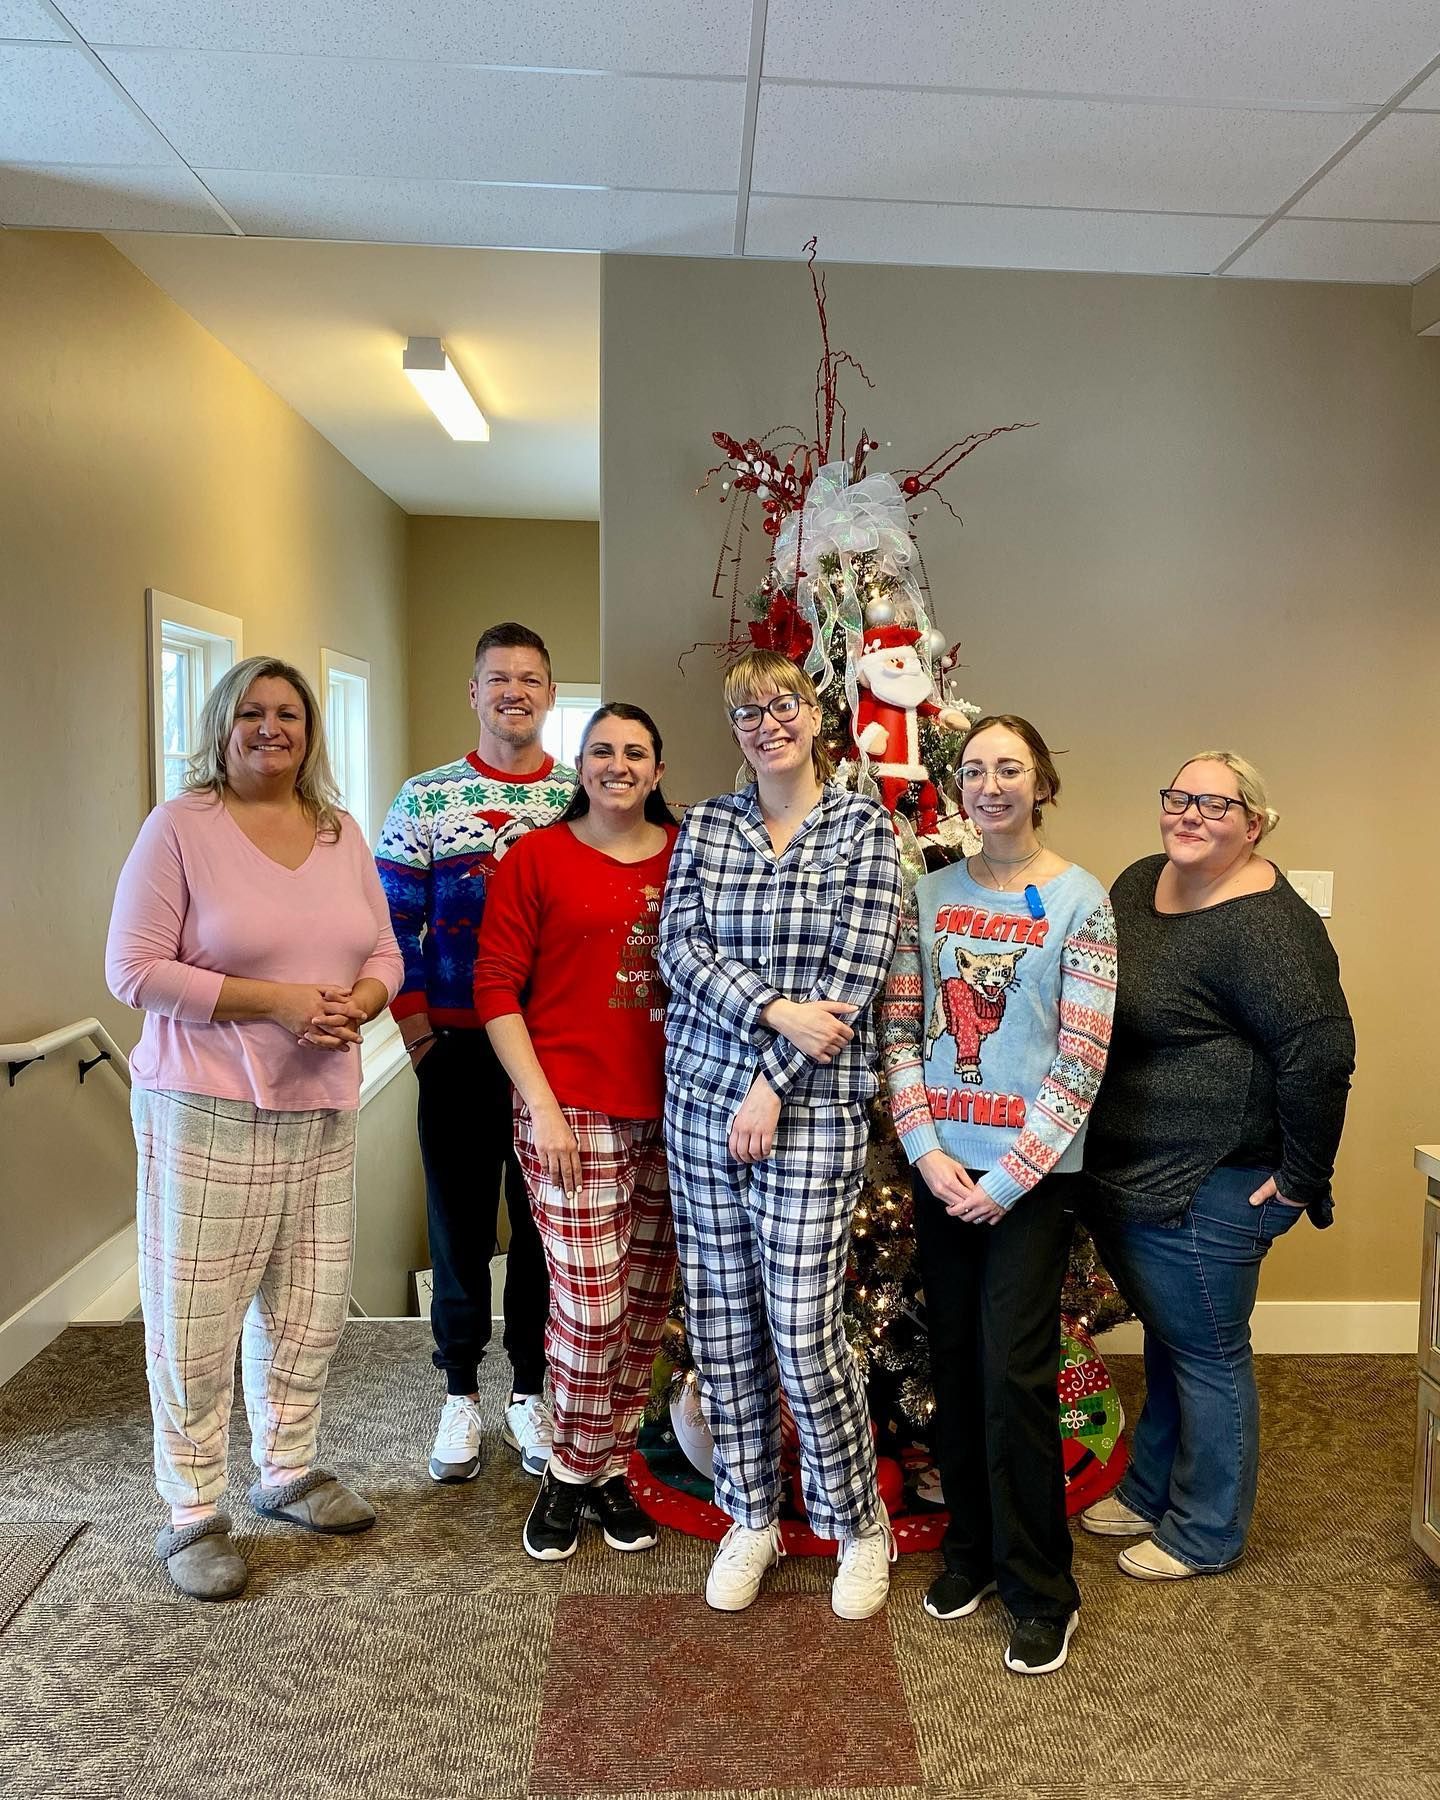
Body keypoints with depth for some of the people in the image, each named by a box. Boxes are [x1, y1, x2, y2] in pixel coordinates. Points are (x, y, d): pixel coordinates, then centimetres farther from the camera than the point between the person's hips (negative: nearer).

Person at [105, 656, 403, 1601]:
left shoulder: (343, 834, 9)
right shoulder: (179, 827, -7)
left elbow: (383, 952, 13)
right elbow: (134, 969, -11)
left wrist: (358, 1003, -10)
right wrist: (278, 1001, -18)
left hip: (323, 1109, 5)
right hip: (207, 1111, -5)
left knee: (310, 1308, 14)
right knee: (198, 1319, 4)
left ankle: (290, 1471, 35)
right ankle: (193, 1514, 23)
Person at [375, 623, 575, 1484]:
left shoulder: (583, 798, 2)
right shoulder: (425, 798, 2)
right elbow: (392, 919, 2)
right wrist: (412, 1017, -6)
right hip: (456, 1048, 0)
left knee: (543, 1221, 10)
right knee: (460, 1221, 10)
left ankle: (530, 1391, 28)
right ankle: (461, 1394, 28)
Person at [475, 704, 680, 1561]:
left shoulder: (686, 853, 8)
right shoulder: (536, 857, -1)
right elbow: (497, 989, -3)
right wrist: (542, 1106, -9)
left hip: (671, 1112, 4)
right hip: (574, 1112, -4)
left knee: (648, 1303, 11)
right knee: (591, 1307, -1)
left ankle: (609, 1466, 31)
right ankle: (571, 1471, 23)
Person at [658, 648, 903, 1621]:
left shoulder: (864, 826, -1)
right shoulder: (705, 823, 9)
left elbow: (854, 976, -8)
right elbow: (681, 945, -2)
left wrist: (775, 1085, -12)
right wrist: (774, 1011, -16)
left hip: (812, 1107, -4)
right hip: (701, 1096, 4)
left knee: (804, 1332, -2)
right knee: (721, 1324, 10)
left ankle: (859, 1524, 24)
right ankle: (752, 1518, 31)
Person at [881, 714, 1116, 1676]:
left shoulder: (1081, 900, -6)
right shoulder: (930, 894, 5)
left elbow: (1082, 1060, -9)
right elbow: (900, 1030, 3)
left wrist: (1010, 1179, -12)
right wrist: (927, 1151, -7)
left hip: (1031, 1176, -4)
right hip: (941, 1167, 4)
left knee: (1015, 1373, -1)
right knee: (955, 1365, 13)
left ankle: (1042, 1590, 18)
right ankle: (970, 1545, 32)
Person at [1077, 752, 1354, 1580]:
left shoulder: (1265, 927, -22)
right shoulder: (1141, 881, 5)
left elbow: (1321, 1052, -25)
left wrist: (1300, 1179, -17)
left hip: (1203, 1193, -8)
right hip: (1124, 1176, 8)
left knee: (1206, 1357, 10)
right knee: (1166, 1341, 24)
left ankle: (1207, 1535, 30)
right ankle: (1149, 1493, 42)